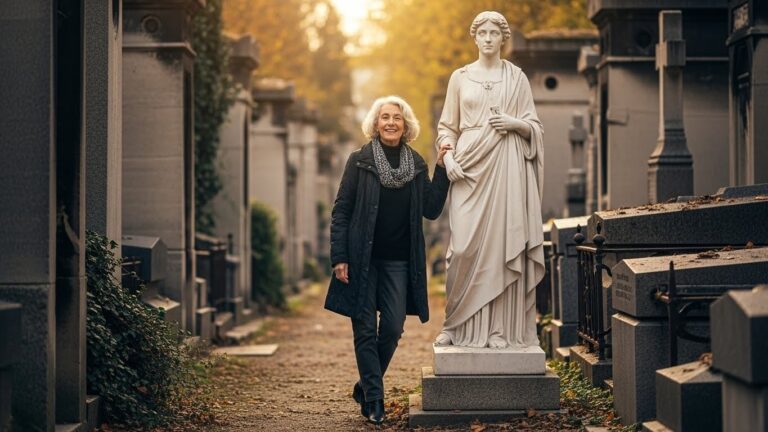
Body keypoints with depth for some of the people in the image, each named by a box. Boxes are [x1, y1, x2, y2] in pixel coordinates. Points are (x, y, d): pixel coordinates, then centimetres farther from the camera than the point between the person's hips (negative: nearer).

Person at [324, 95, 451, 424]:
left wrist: (441, 170, -4)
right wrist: (339, 258, -9)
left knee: (393, 329, 2)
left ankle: (366, 387, 22)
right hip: (363, 259, -3)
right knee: (365, 331, -1)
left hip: (399, 261, 3)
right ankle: (374, 399, 5)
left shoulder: (416, 164, 8)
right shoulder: (360, 161, -1)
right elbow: (341, 210, -2)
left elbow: (431, 210, 4)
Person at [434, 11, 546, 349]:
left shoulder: (517, 77, 9)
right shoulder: (460, 77, 11)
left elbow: (535, 127, 10)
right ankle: (458, 324, 1)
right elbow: (447, 127, 11)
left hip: (506, 168, -1)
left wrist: (514, 123, -10)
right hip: (470, 167, 1)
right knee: (466, 245, -7)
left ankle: (501, 328, -3)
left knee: (502, 242, -5)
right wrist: (448, 157, -5)